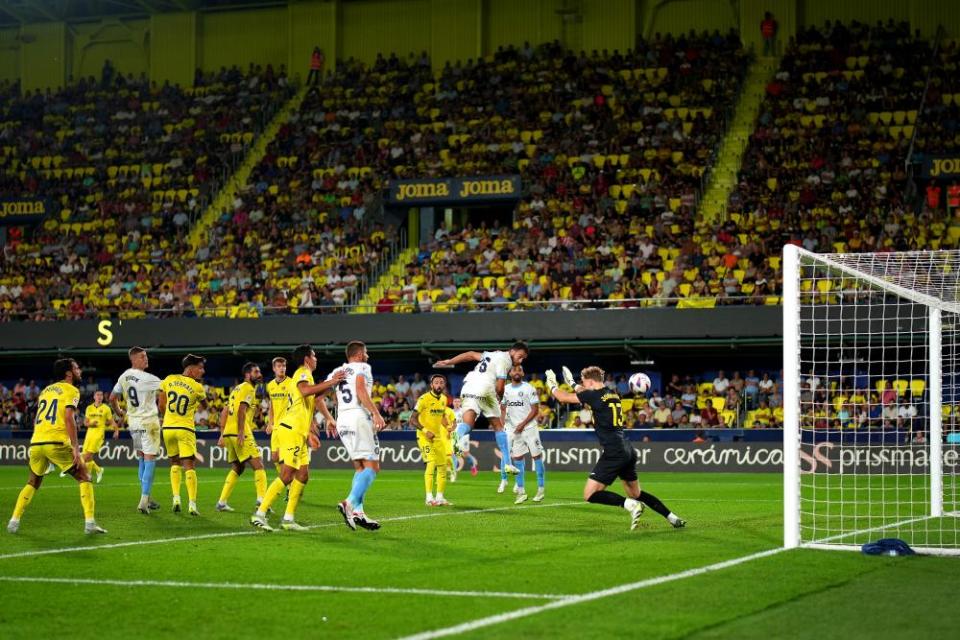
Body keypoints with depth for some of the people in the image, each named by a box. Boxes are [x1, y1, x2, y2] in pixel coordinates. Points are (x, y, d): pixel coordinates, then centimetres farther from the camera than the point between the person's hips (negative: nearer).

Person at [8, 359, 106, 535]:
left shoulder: (45, 390, 23)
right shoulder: (71, 390, 2)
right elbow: (68, 418, -12)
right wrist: (75, 448, -14)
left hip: (36, 442, 6)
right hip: (56, 442, -6)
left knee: (33, 482, 24)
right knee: (84, 478, 5)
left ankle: (14, 521, 14)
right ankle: (89, 523, -6)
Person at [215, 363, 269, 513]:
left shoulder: (237, 389, 22)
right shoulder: (248, 388, -5)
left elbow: (224, 413, 21)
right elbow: (241, 410, -18)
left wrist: (222, 434, 20)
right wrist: (241, 432, -23)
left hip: (228, 433, 9)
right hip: (240, 433, -9)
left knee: (238, 468, 19)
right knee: (258, 465, -7)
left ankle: (222, 502, 15)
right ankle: (261, 499, -19)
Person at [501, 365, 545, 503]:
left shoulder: (529, 388, -7)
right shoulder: (506, 389, 7)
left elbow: (535, 409, -9)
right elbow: (503, 408, 19)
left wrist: (523, 424, -16)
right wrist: (502, 420, 1)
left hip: (529, 427, -4)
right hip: (513, 428, 4)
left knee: (536, 456, -3)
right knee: (517, 458, 4)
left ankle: (541, 489, 4)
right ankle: (521, 492, 9)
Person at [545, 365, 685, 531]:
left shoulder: (594, 395, -7)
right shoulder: (613, 395, 15)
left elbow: (563, 398, 2)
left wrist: (552, 385, 20)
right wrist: (573, 384, 47)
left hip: (614, 453, -9)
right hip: (627, 450, 9)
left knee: (590, 495, -7)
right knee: (636, 494, 21)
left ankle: (630, 505, -21)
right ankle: (673, 518, 16)